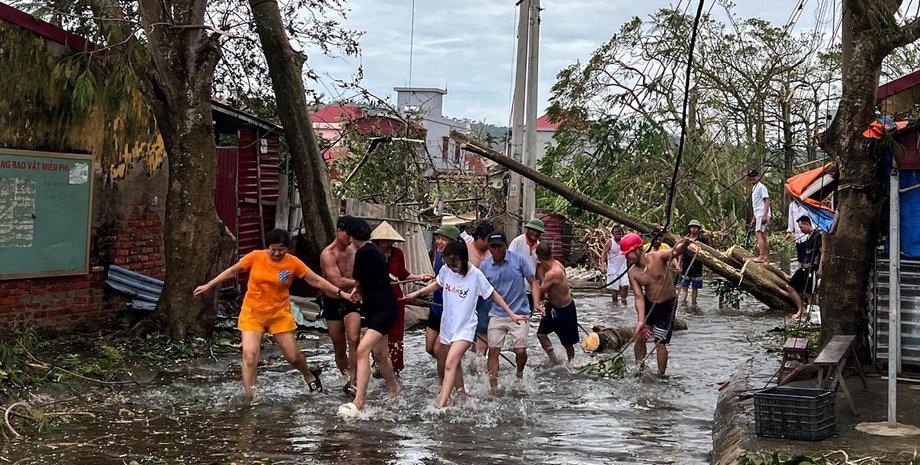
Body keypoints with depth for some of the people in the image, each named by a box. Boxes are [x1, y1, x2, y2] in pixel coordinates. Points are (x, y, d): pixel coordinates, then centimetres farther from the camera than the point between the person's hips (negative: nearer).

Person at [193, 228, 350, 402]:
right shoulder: (256, 257, -10)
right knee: (250, 354, -15)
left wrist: (340, 293, -8)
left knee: (293, 355, 5)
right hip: (253, 312, 0)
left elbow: (316, 280, -4)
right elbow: (232, 271, 2)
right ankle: (248, 395, -7)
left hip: (280, 313, 0)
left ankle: (309, 376, 37)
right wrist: (208, 285, 5)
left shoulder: (293, 263, -9)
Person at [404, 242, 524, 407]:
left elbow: (493, 294, -7)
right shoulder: (446, 270, -5)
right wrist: (417, 293, 12)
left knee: (450, 364, -20)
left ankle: (440, 407, -26)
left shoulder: (475, 275, -18)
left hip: (465, 327, -6)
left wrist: (511, 314, -6)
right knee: (455, 364, 20)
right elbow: (437, 284, 17)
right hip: (448, 324, 6)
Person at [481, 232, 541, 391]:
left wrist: (536, 303, -16)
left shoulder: (519, 260, -6)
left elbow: (533, 282, -1)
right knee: (493, 351, -4)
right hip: (497, 314, 2)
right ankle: (494, 388, 3)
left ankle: (519, 375, 27)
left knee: (520, 351, -6)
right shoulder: (485, 265, 0)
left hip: (519, 313, -2)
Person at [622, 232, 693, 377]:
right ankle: (639, 370, 28)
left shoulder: (658, 257, -22)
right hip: (649, 304, 5)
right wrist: (641, 321, -27)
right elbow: (639, 297, -15)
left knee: (660, 342, -5)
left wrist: (684, 244, -62)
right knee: (639, 338, 8)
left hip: (667, 304, -5)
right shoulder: (632, 273, -12)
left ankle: (661, 375, 8)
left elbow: (675, 252, -38)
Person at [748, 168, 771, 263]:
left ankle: (761, 256, -23)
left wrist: (765, 215, -22)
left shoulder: (761, 187, -8)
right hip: (758, 215, 10)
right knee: (763, 236, 8)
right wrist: (753, 218, 22)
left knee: (758, 234, -17)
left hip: (762, 215, -10)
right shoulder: (754, 189, 21)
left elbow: (767, 201, -15)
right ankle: (767, 258, 10)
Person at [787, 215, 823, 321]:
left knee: (808, 293, -7)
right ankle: (801, 310, 11)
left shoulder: (818, 235, -12)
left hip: (813, 268, -10)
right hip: (805, 267, 10)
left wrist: (820, 269, -22)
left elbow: (823, 252, -18)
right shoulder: (808, 237, 17)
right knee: (790, 287, 8)